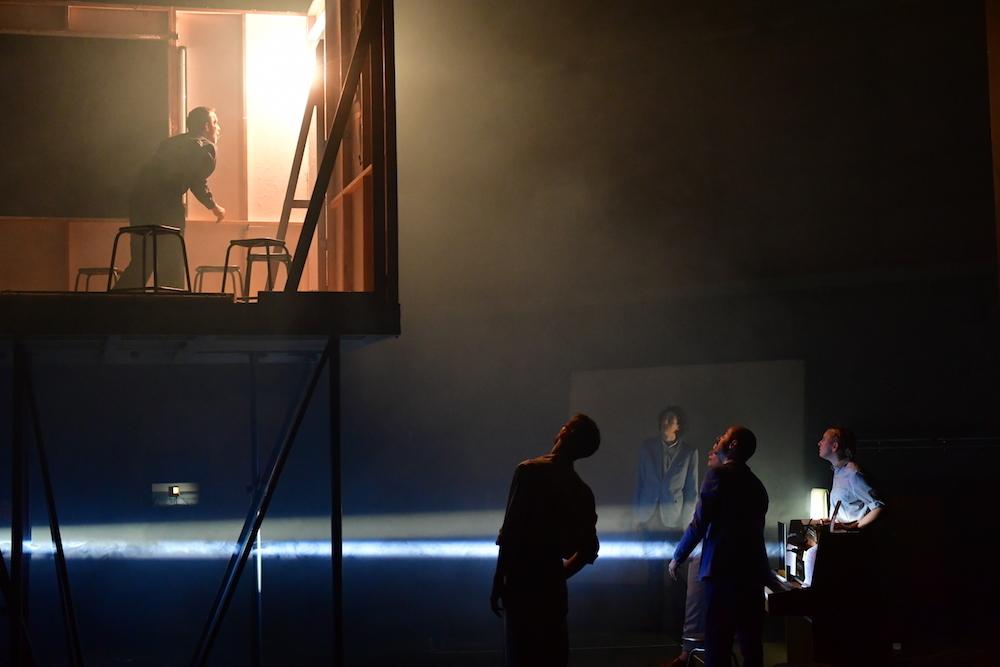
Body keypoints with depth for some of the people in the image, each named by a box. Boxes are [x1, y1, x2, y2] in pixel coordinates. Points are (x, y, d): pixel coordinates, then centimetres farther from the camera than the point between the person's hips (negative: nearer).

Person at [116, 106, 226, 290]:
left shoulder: (172, 142, 26)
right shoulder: (205, 146, 5)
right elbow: (199, 184, -6)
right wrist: (215, 207, 8)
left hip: (139, 200, 7)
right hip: (166, 205, -7)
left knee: (141, 262, 13)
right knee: (171, 265, 4)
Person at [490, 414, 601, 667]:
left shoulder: (530, 471, -11)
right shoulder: (581, 491, 7)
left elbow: (510, 531, -15)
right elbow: (589, 549, 12)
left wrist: (498, 581, -10)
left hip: (521, 580, -5)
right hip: (552, 583, 6)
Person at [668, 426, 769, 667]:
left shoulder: (718, 474, -5)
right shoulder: (756, 483, 17)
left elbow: (699, 523, -9)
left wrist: (677, 558, 2)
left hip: (724, 570, -7)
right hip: (753, 571, 7)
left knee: (718, 643, -4)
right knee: (751, 643, 7)